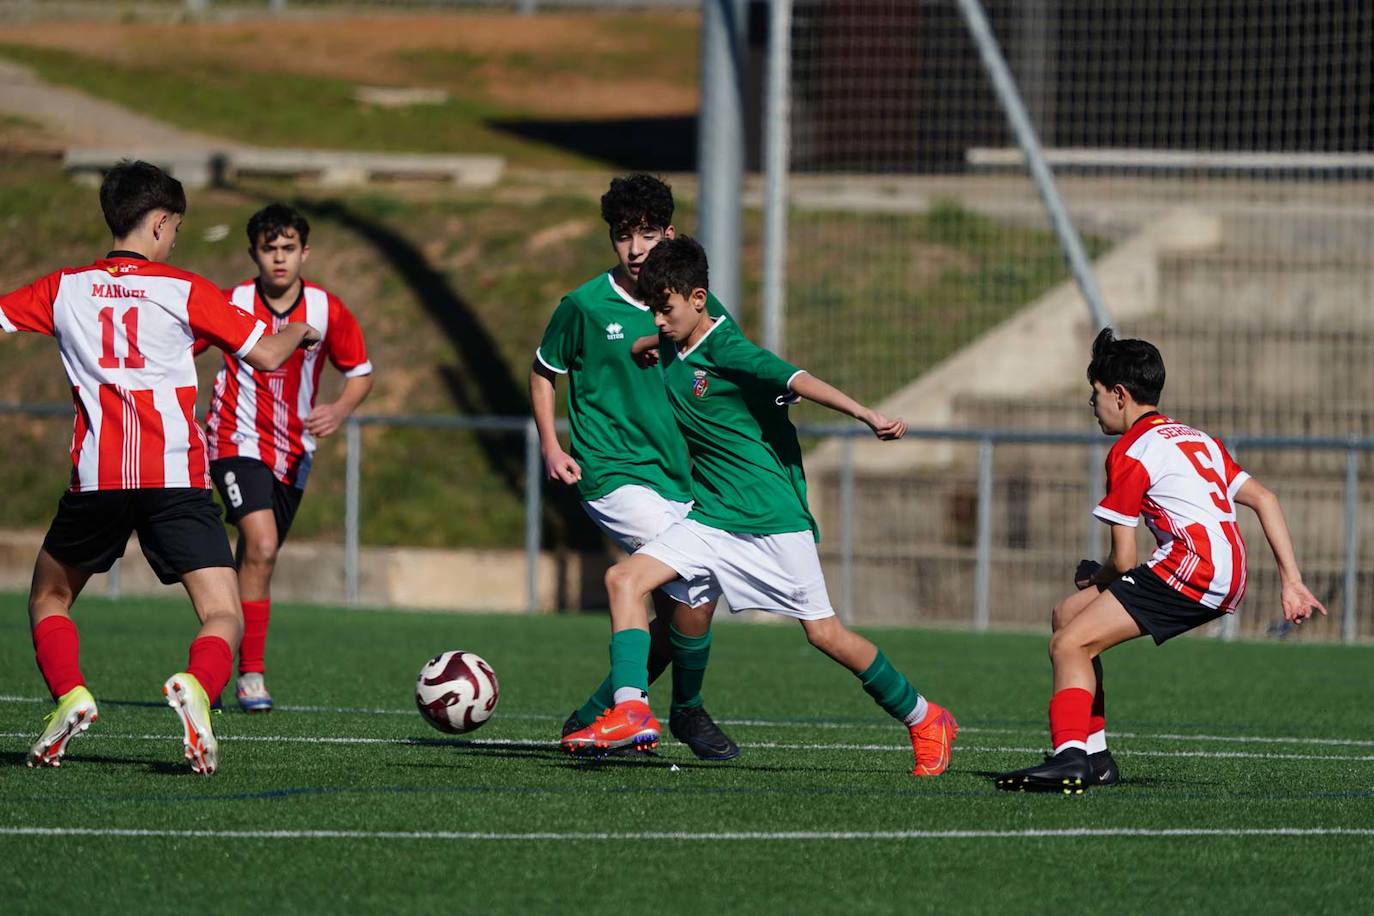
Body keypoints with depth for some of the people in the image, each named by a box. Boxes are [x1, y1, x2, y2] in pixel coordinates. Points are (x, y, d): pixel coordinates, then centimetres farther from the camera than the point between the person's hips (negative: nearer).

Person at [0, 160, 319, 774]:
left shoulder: (64, 290, 11)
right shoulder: (183, 290, 6)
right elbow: (265, 355, 7)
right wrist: (300, 331, 29)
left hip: (96, 475, 2)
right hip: (174, 476, -2)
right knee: (223, 619, -3)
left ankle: (69, 695, -2)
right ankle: (196, 687, -35)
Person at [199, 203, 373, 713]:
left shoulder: (327, 311, -5)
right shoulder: (231, 305, -10)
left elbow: (360, 371, 7)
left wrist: (340, 410, -12)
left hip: (293, 454, 4)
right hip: (239, 442, -4)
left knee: (257, 557, 12)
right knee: (261, 547, -22)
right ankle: (251, 674, -18)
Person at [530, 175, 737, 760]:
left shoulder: (693, 305, 5)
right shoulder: (586, 305, -4)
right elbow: (543, 372, 10)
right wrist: (551, 446, -2)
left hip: (675, 479, 5)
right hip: (614, 476, -5)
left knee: (674, 619, 7)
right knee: (698, 588, -19)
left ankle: (596, 717, 25)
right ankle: (688, 712, 1)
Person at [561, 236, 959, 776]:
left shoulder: (727, 352, -17)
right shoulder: (672, 350, 7)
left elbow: (797, 380, -30)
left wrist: (867, 416, -42)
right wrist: (647, 348, 13)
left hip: (775, 520, -7)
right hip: (712, 520, 7)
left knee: (824, 634, -3)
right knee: (625, 579, -11)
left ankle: (925, 721, 14)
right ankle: (631, 713, -19)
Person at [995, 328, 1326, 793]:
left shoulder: (1130, 452, -1)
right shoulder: (1196, 438, 25)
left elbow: (1124, 559, -3)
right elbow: (1264, 499, 18)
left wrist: (1095, 579, 20)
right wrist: (1292, 583, 14)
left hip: (1191, 568, -9)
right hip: (1228, 581, 9)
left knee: (1068, 644, -13)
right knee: (1068, 614, 17)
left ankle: (1070, 757, -35)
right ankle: (1094, 755, 12)